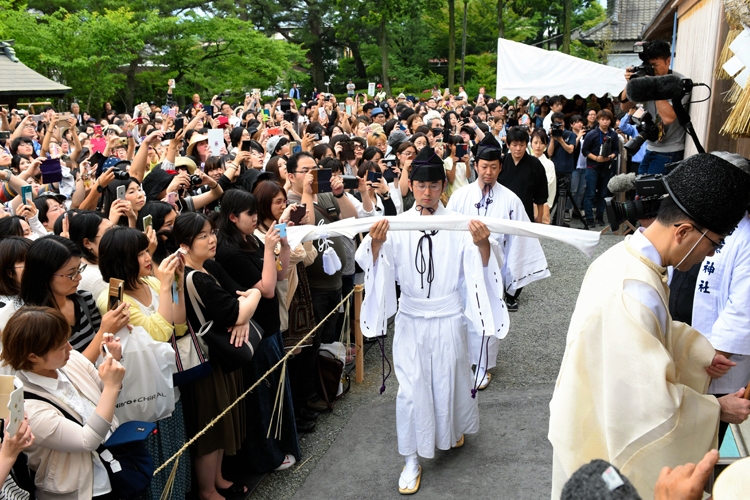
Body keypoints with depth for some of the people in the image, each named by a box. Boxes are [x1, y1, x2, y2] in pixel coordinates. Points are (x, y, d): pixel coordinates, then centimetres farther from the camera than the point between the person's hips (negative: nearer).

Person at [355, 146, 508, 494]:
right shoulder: (397, 225, -5)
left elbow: (480, 266, -16)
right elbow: (378, 268, -15)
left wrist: (482, 244, -38)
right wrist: (375, 245, -37)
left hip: (447, 318, 0)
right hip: (411, 318, 0)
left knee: (448, 381, 16)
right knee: (411, 387, 4)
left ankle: (453, 430, 47)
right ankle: (412, 459, 20)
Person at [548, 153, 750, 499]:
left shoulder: (627, 255, -5)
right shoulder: (634, 292, -36)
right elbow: (650, 398, -32)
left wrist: (699, 354, 7)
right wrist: (717, 410, -18)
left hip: (596, 407, 9)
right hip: (606, 430, -9)